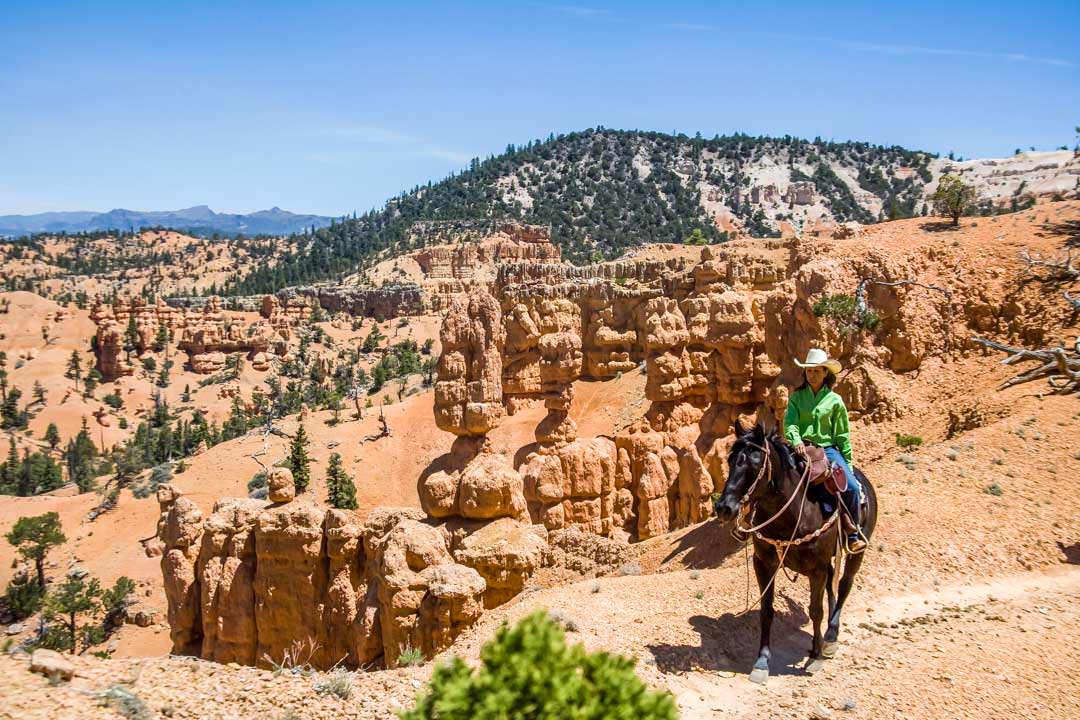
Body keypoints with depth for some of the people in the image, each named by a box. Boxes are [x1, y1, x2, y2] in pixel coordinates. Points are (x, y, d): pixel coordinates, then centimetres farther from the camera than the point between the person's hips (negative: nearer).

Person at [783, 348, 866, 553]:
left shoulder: (834, 400, 5)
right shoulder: (797, 397, 7)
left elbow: (842, 435, 8)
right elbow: (790, 422, -7)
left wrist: (848, 464, 7)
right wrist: (796, 441, -28)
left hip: (828, 449, 0)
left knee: (851, 486, -19)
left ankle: (854, 535, -3)